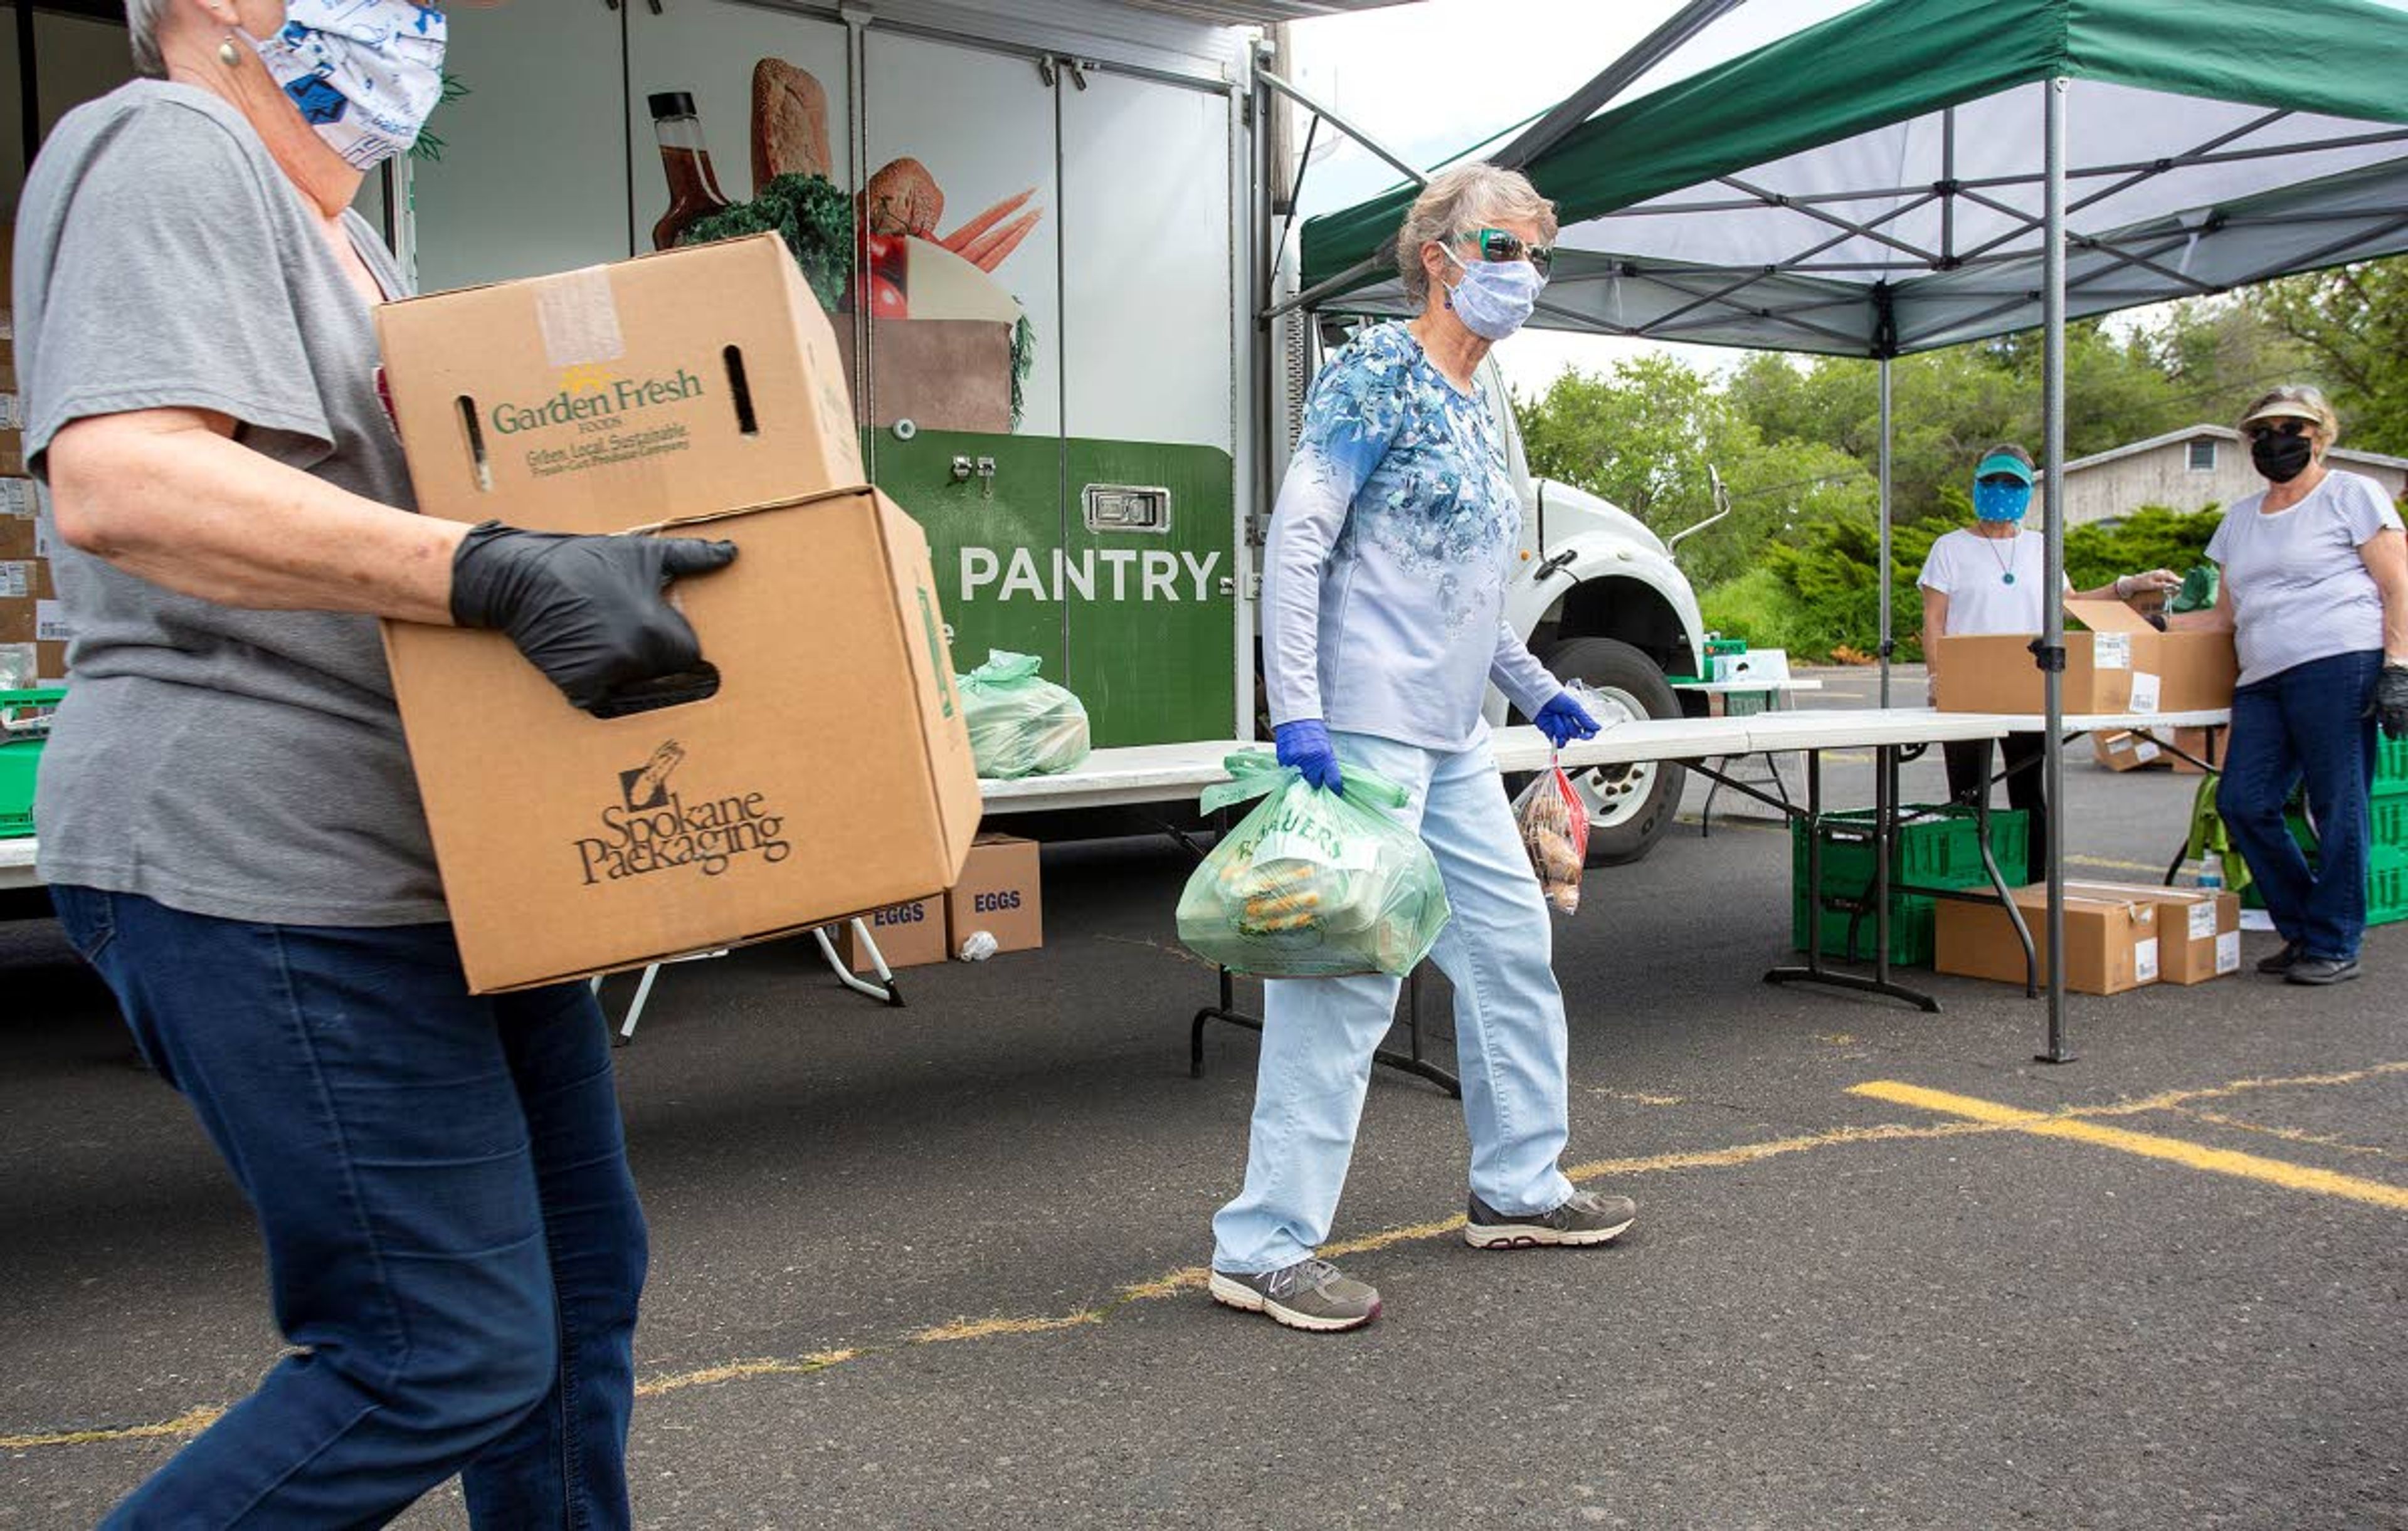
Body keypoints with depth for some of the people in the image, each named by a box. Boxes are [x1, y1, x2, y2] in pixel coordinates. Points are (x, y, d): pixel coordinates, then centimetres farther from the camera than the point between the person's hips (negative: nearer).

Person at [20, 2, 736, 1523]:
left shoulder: (347, 242, 22)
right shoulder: (167, 154, -9)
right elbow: (118, 481, -26)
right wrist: (501, 572, -33)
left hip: (452, 869, 10)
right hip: (270, 875, -10)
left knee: (580, 1281, 15)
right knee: (455, 1355, -7)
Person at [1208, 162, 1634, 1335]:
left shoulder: (1476, 412, 19)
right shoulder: (1380, 372, -7)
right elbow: (1297, 541, -15)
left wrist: (1536, 693, 28)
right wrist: (1296, 711, -23)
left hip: (1454, 744, 10)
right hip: (1363, 730, -10)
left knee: (1513, 943, 15)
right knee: (1345, 971, -9)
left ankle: (1516, 1186, 31)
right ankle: (1264, 1246, 0)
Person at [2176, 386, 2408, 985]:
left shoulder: (2352, 494, 6)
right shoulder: (2240, 518, 23)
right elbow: (2229, 615, 26)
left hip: (2339, 665, -6)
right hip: (2262, 680, 6)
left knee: (2338, 808, -6)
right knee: (2243, 803, -3)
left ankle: (2335, 947, 3)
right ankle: (2302, 929, 12)